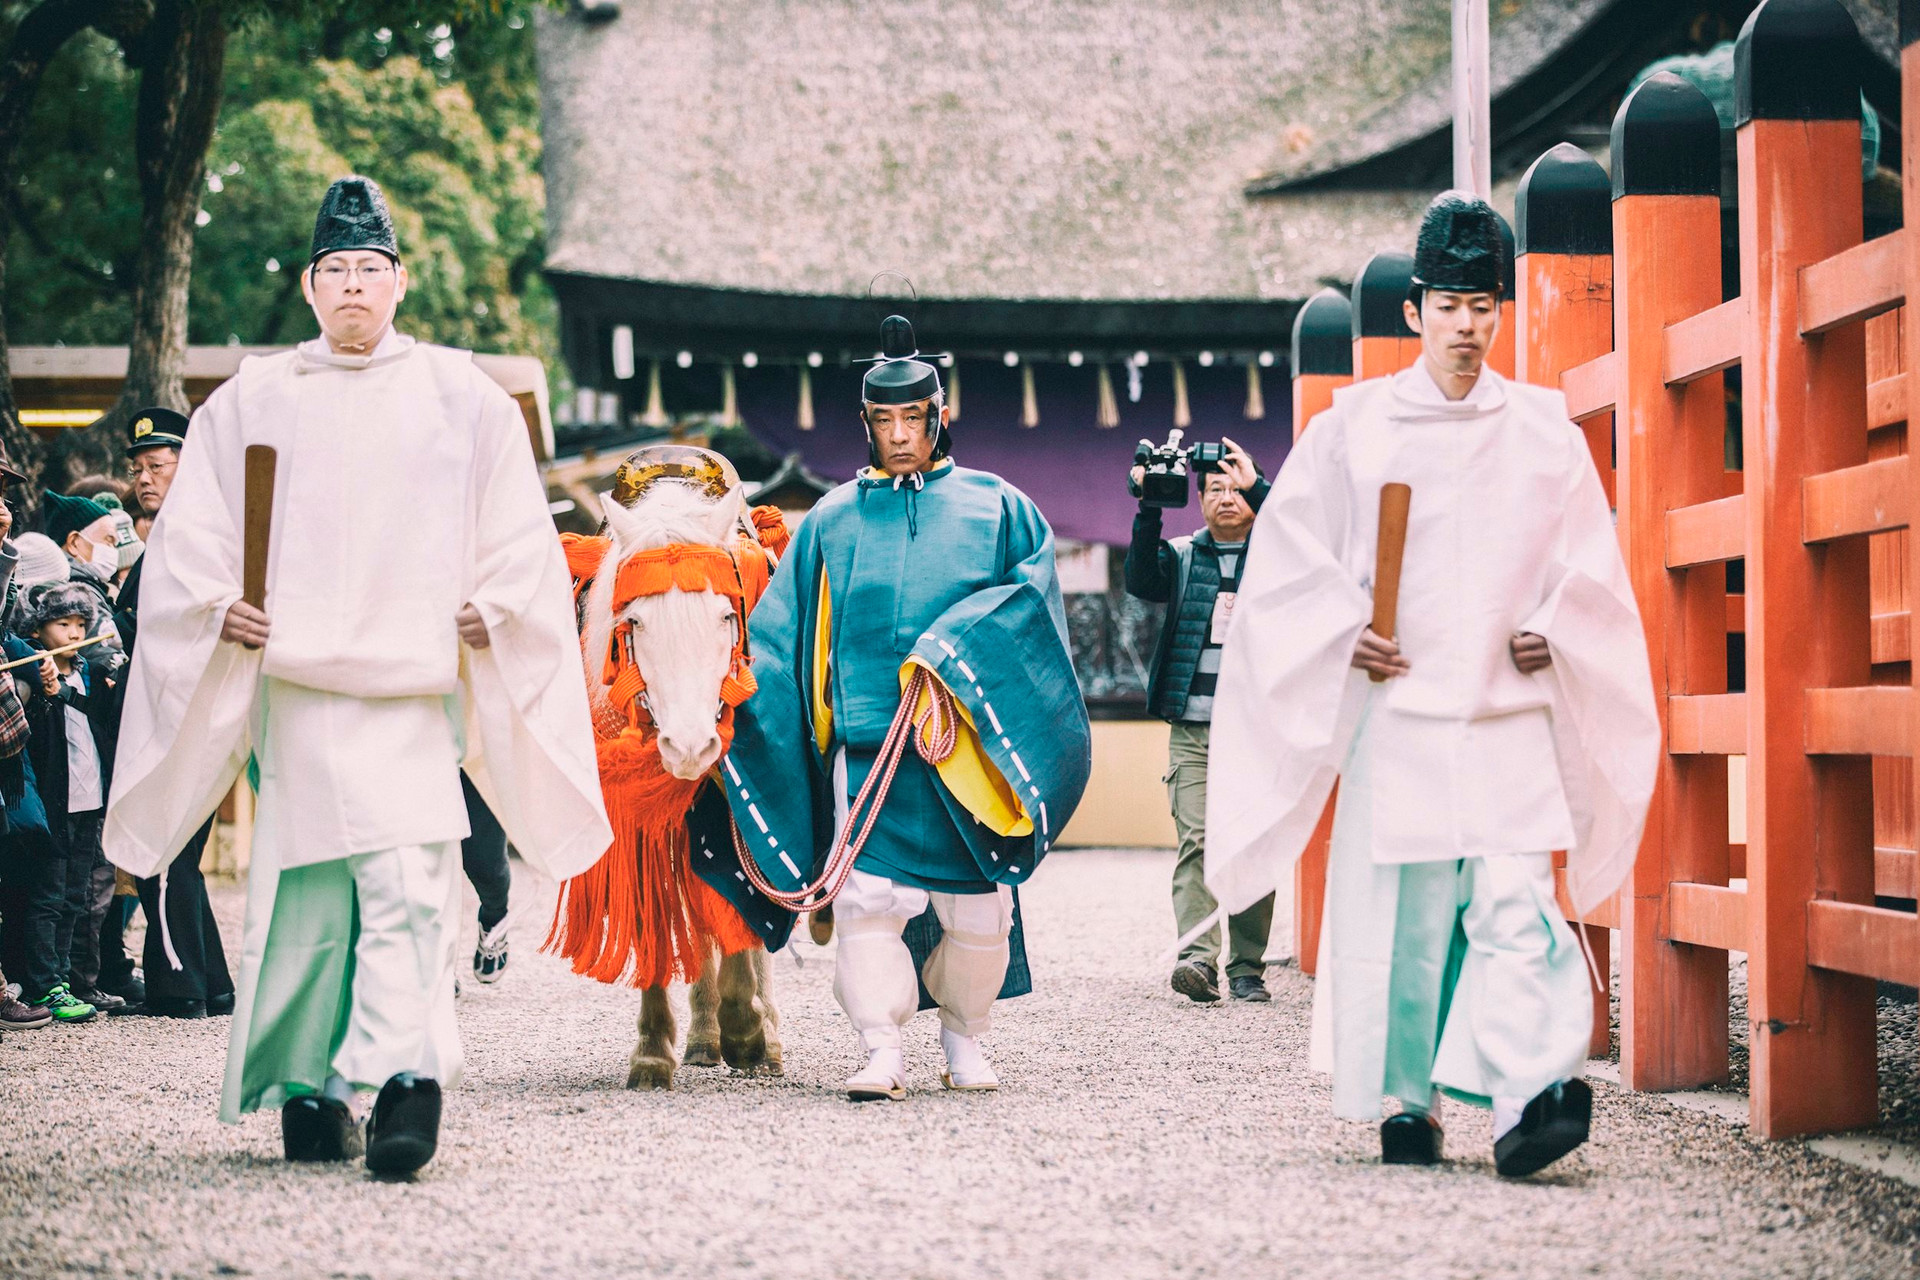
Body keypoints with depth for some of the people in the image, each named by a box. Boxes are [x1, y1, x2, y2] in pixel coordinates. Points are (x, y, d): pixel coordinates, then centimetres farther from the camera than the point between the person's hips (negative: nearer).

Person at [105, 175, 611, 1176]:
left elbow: (519, 539, 13)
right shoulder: (250, 402, 12)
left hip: (415, 687, -1)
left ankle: (403, 1073, -24)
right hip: (292, 682, 1)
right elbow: (189, 538, 14)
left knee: (408, 884, -15)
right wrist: (220, 608, -1)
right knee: (302, 890, 0)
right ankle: (308, 1091, 10)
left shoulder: (464, 400, 10)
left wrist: (489, 614, -2)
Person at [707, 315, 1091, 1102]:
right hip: (866, 746, 0)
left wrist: (950, 659, -13)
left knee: (975, 904, 3)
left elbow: (1031, 595, -1)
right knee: (867, 894, -12)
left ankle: (964, 1037, 22)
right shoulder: (832, 522, 14)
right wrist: (724, 698, -3)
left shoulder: (995, 508, 10)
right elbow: (779, 632, 11)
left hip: (970, 748, 0)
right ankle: (882, 1052, -9)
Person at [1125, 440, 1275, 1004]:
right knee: (1196, 841, -13)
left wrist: (1258, 485, -17)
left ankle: (1247, 967, 6)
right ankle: (1197, 958, -23)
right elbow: (1140, 580, -5)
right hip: (1193, 729, 1)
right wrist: (1149, 508, -16)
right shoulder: (1182, 556, 14)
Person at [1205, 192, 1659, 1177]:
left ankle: (1529, 1094, -24)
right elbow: (1289, 550, 8)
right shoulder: (1355, 424, 6)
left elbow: (1587, 559, 15)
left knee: (1515, 901, -13)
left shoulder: (1543, 429, 9)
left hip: (1509, 712, 0)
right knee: (1398, 914, 1)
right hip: (1395, 708, 0)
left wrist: (1552, 631, -1)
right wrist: (1346, 633, -4)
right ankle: (1408, 1103, 14)